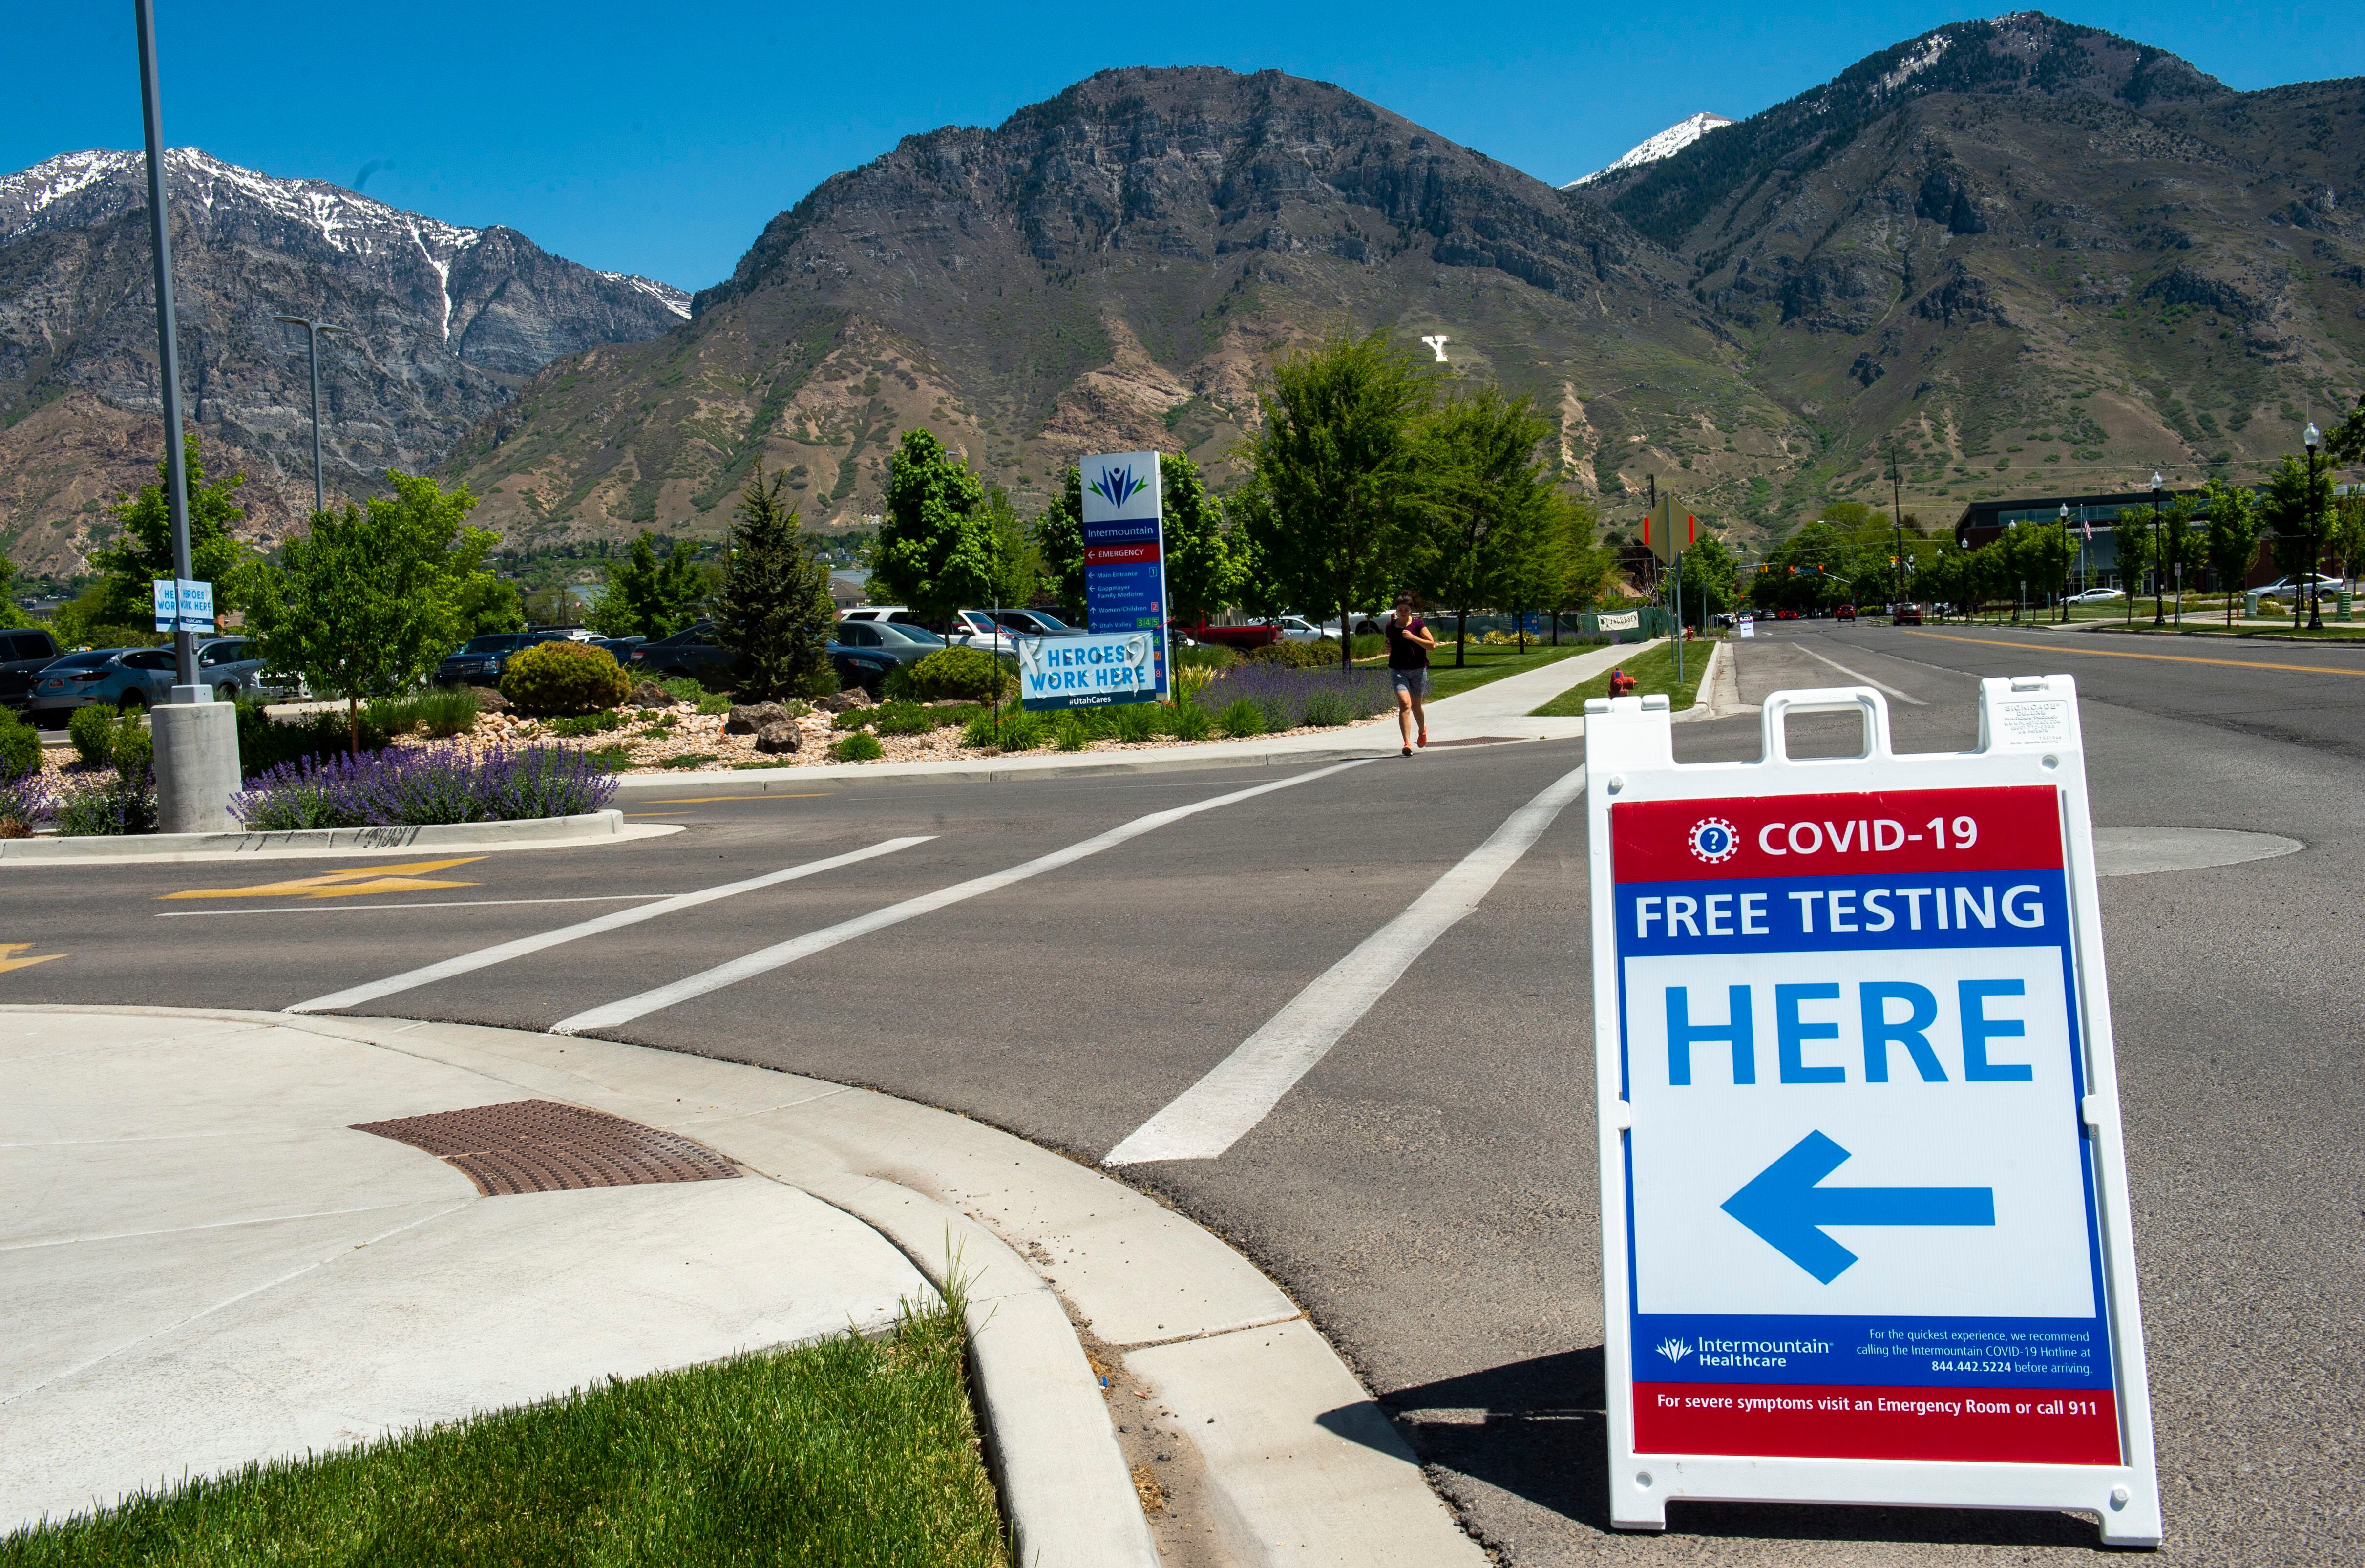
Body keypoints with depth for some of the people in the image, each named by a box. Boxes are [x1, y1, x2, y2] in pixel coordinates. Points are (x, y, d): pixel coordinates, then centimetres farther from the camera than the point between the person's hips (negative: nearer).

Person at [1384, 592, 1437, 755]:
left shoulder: (1418, 624, -4)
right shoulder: (1390, 627, 5)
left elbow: (1432, 645, -10)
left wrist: (1413, 637, -20)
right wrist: (1388, 649, -1)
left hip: (1418, 670, -1)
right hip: (1397, 671, 1)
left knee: (1416, 706, 14)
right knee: (1405, 704, -17)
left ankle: (1423, 730, 47)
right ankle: (1407, 743, -23)